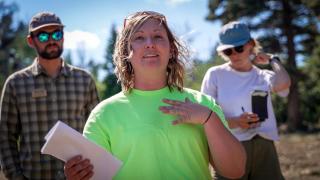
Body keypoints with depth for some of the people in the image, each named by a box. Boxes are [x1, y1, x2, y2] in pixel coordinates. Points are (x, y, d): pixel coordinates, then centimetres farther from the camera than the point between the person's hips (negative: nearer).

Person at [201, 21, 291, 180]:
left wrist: (272, 59, 2)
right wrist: (234, 122, -18)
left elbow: (283, 84, -17)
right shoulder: (215, 74, 1)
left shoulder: (263, 76, 7)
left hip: (264, 149, 3)